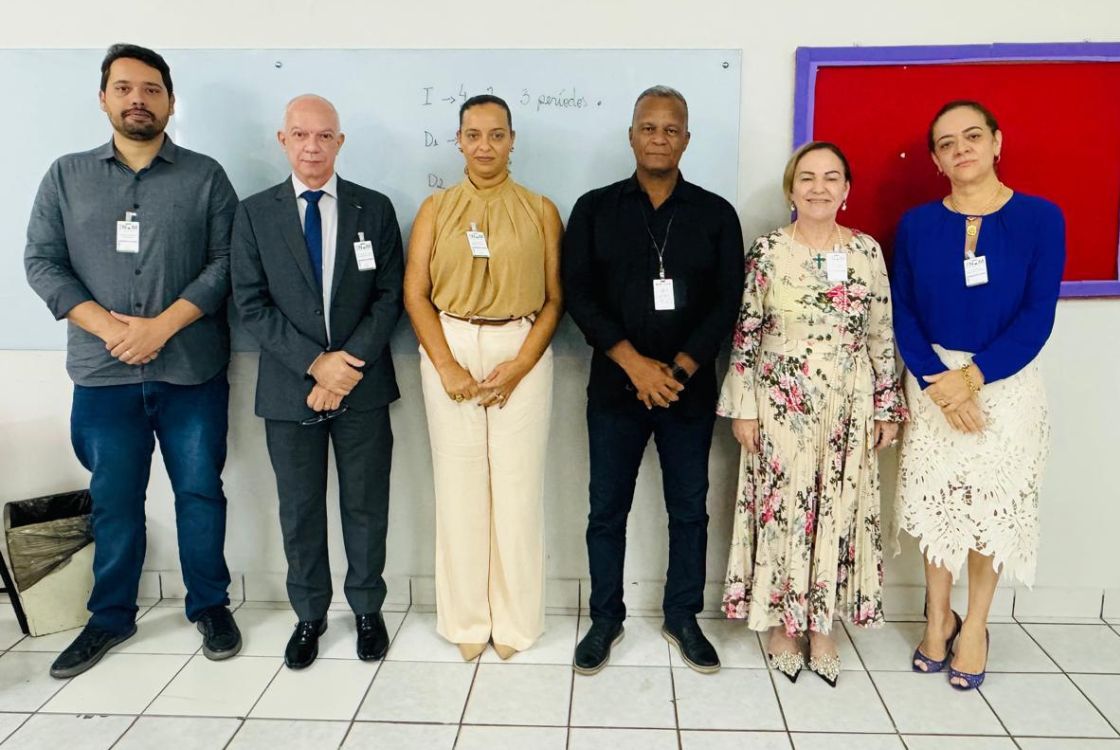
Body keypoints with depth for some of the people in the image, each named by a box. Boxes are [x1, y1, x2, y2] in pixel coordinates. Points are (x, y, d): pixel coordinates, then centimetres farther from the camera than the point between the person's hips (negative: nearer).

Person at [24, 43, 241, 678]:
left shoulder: (205, 177, 2)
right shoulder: (66, 177, 8)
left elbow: (227, 263, -5)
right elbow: (42, 262, 3)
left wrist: (162, 325, -15)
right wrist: (108, 326, -12)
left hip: (192, 372, -1)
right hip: (103, 374, 2)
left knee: (200, 492, 8)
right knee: (114, 501, 12)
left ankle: (211, 606, 25)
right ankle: (111, 617, 29)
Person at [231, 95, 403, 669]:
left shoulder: (374, 209, 2)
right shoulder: (254, 213, 2)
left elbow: (389, 297, -2)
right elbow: (252, 304, -3)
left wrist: (349, 365, -14)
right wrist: (314, 362, -14)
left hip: (363, 384, 0)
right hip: (289, 386, 1)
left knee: (366, 507, 10)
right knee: (299, 510, 12)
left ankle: (367, 609, 29)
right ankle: (309, 615, 31)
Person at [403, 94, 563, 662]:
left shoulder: (540, 210, 5)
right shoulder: (436, 210, 8)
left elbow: (555, 298, 1)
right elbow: (415, 294, 2)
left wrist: (519, 365, -10)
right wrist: (447, 367, -9)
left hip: (522, 352, -1)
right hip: (450, 349, 1)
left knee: (517, 485, 2)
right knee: (459, 485, 5)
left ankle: (515, 619, 19)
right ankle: (466, 618, 21)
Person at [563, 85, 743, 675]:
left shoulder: (715, 214, 5)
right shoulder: (595, 209, 3)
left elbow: (727, 301, -1)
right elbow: (578, 294, -4)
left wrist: (679, 369, -12)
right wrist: (634, 363, -14)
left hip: (690, 388, 1)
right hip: (615, 385, 0)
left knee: (689, 510, 10)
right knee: (607, 509, 7)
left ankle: (682, 617, 28)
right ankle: (605, 619, 24)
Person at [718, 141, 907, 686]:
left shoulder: (867, 251, 3)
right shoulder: (768, 249, -4)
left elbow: (882, 336, 6)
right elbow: (745, 333, -4)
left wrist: (887, 408, 4)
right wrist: (742, 407, -7)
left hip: (847, 407, 2)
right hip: (780, 404, -2)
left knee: (838, 510, 9)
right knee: (780, 508, 5)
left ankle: (821, 626, 26)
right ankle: (781, 624, 24)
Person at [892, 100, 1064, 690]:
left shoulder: (1041, 218, -4)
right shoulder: (916, 224, 1)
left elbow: (1037, 316, -9)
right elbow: (903, 314, -2)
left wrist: (973, 376, -19)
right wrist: (937, 382, -15)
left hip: (1006, 383, -1)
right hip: (933, 381, 1)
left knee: (994, 505, 6)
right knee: (934, 501, 6)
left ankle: (975, 624, 25)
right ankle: (937, 616, 26)